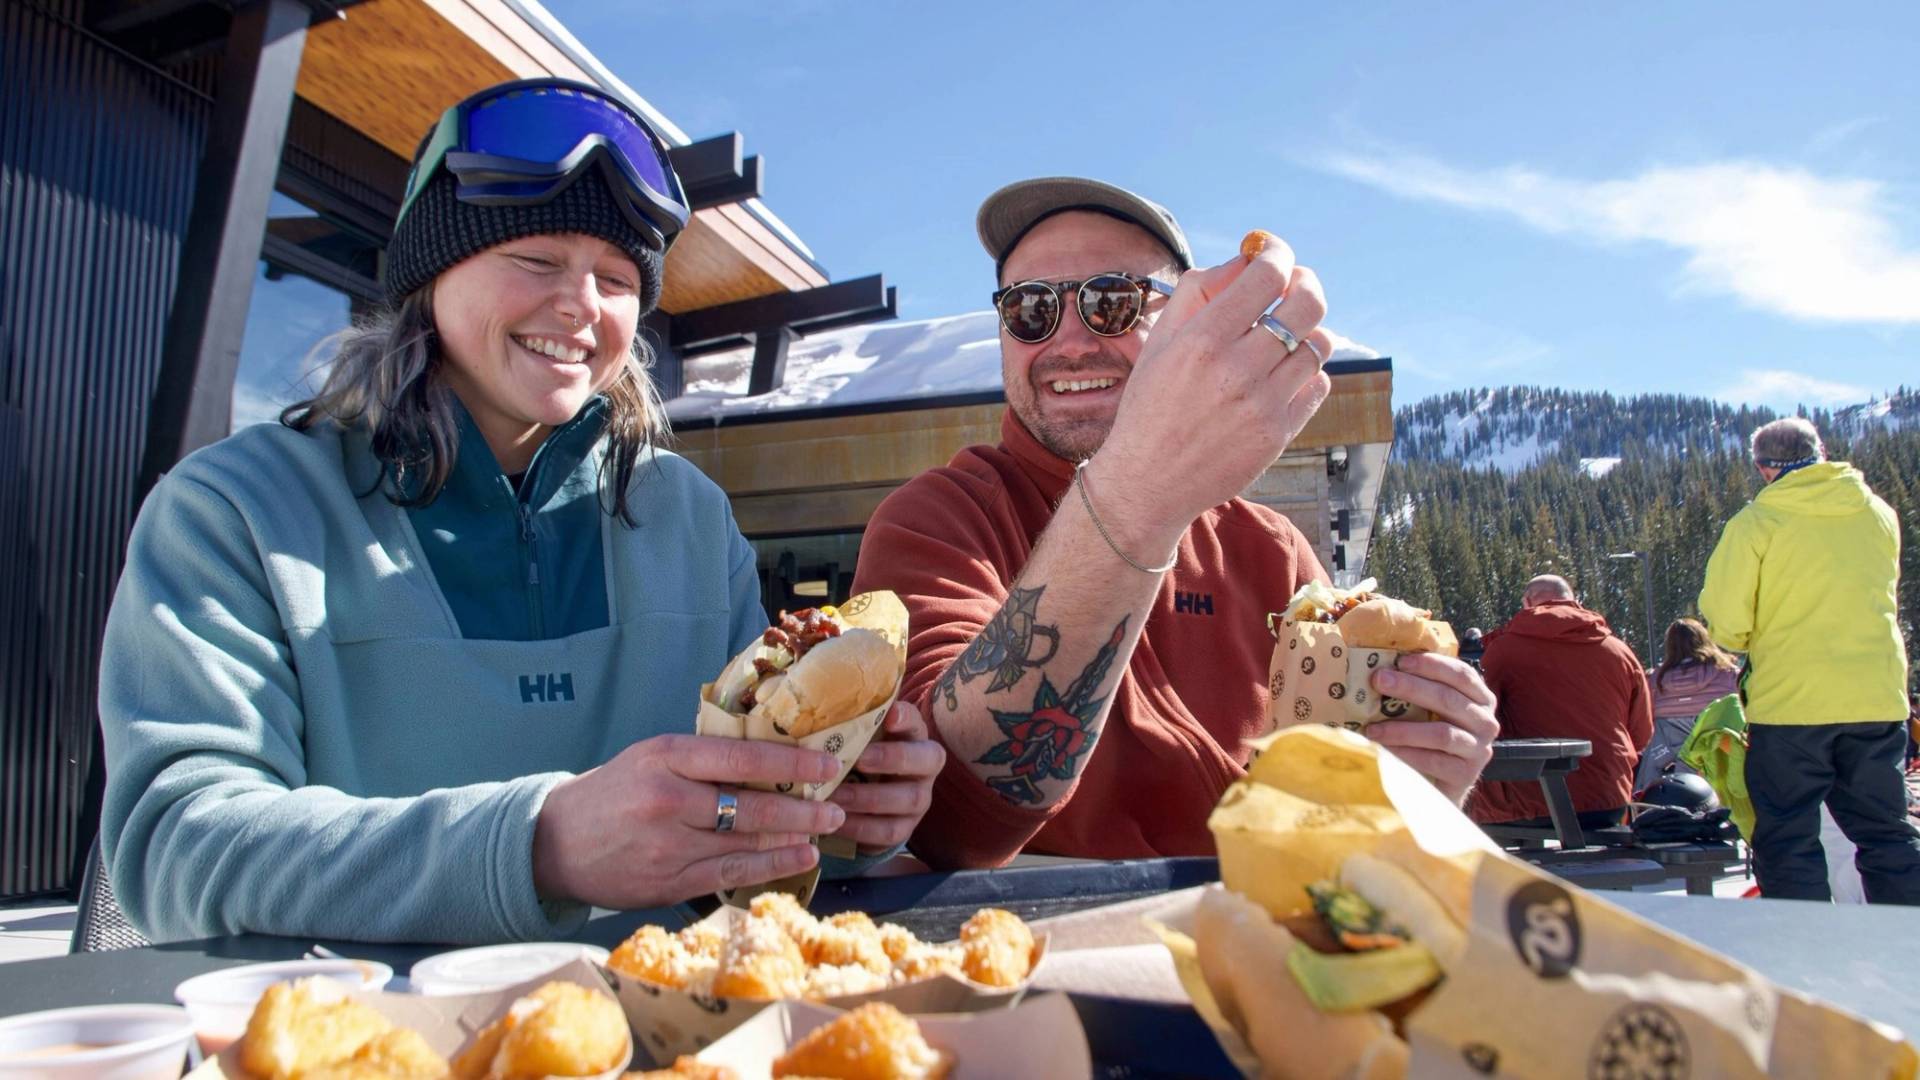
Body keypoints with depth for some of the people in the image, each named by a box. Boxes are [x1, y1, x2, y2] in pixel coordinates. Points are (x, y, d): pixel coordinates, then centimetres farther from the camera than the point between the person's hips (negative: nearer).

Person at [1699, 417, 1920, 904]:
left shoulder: (1755, 522, -9)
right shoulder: (1879, 513, 7)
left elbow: (1724, 623, -11)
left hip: (1789, 702, -5)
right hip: (1879, 699, 5)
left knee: (1788, 842, 3)